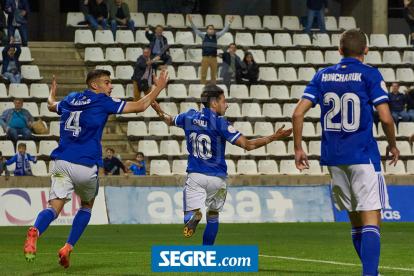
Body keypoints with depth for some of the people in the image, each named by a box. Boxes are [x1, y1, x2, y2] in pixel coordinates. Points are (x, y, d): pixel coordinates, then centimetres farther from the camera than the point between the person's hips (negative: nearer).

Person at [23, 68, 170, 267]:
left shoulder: (70, 100, 15)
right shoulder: (103, 102, -1)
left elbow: (51, 106, 38)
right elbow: (140, 106, 0)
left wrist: (52, 92, 60)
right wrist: (158, 88, 12)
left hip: (62, 164, 4)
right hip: (86, 167, -3)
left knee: (54, 208, -7)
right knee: (87, 206, 22)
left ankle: (34, 232, -39)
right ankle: (67, 249, 10)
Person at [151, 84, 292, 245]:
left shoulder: (189, 117, 3)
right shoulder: (220, 123, -12)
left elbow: (169, 121, 24)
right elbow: (248, 145, -15)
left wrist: (160, 113, 40)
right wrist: (274, 137, -12)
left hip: (195, 175, 2)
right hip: (217, 177, -2)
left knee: (188, 216, -5)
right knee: (213, 216, 19)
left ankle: (193, 216, -43)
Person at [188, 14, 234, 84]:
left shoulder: (216, 37, 12)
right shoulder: (204, 36, 8)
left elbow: (224, 31, 12)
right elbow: (196, 30, 4)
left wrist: (229, 23, 5)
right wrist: (191, 22, -5)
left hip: (213, 58, 2)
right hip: (205, 58, -2)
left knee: (213, 75, 6)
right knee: (203, 75, -3)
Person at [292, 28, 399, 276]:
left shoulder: (323, 76, 8)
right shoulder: (370, 75, -4)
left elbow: (298, 113, 2)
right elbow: (386, 118, -11)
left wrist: (298, 148, 11)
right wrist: (393, 145, 6)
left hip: (333, 158, 5)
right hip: (363, 156, -5)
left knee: (356, 220, 15)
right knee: (371, 219, -9)